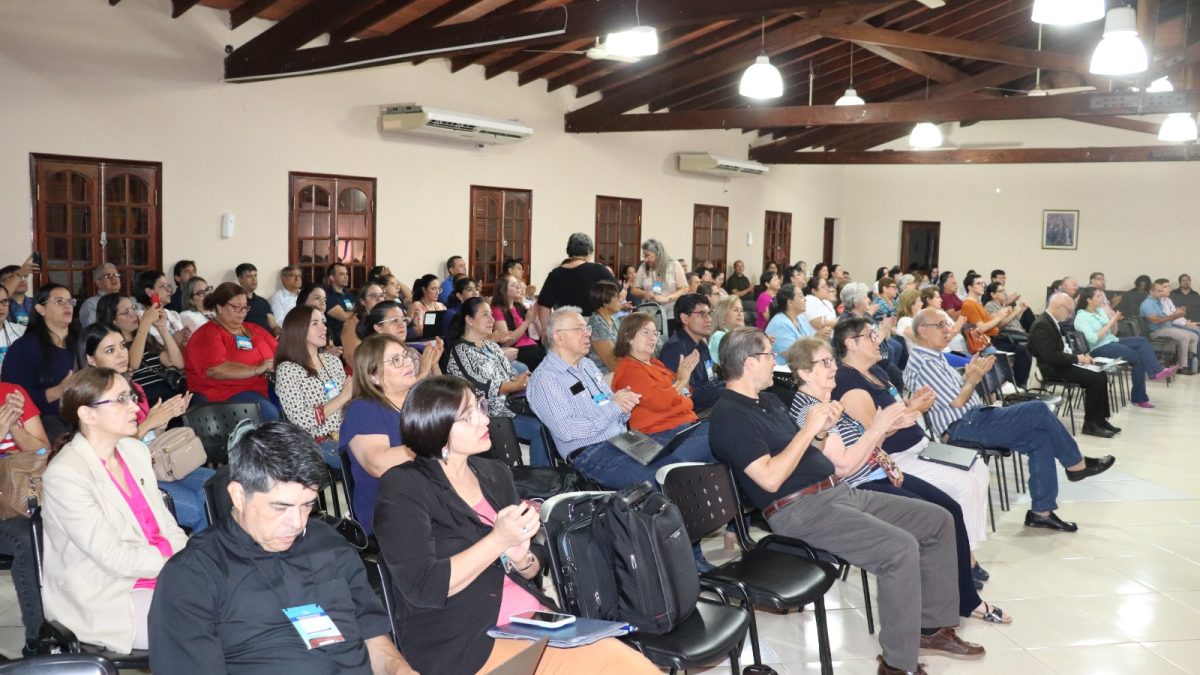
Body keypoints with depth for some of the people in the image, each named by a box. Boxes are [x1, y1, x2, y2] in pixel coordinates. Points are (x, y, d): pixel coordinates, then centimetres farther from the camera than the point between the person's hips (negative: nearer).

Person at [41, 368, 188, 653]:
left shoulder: (134, 450, 6)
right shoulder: (65, 475, -16)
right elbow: (116, 558, -18)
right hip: (103, 601, -7)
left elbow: (167, 526, 8)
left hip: (161, 574, 7)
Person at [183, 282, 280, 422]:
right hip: (227, 394, -7)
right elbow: (215, 370, -17)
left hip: (265, 387, 7)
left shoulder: (255, 329, 22)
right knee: (270, 414, -33)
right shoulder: (207, 335, 0)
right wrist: (258, 369, -21)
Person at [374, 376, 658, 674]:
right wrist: (498, 540, -16)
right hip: (465, 644, -6)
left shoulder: (495, 474, 13)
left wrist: (521, 558, -7)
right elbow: (423, 588, -16)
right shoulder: (403, 487, -5)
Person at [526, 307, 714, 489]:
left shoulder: (587, 365, 19)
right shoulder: (544, 378, -6)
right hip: (591, 454, -9)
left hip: (625, 439, 9)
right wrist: (613, 406, -12)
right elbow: (566, 430, -18)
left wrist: (624, 402, -4)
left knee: (705, 448, -6)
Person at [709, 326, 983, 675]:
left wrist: (822, 430, 1)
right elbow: (770, 478, -22)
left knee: (938, 520, 6)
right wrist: (808, 429, -17)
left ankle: (933, 625, 16)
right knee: (900, 548, -27)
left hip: (839, 491, 10)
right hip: (801, 510, -10)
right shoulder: (729, 415, -14)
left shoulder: (766, 400, 17)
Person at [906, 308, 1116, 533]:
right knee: (1039, 411, -11)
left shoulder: (932, 358, 18)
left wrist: (969, 375, 3)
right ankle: (1076, 464, 9)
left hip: (972, 421, 10)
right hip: (964, 428, -10)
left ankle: (1041, 510, -1)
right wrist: (973, 379, -2)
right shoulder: (924, 364, -15)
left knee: (1041, 437, -2)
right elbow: (956, 402, -16)